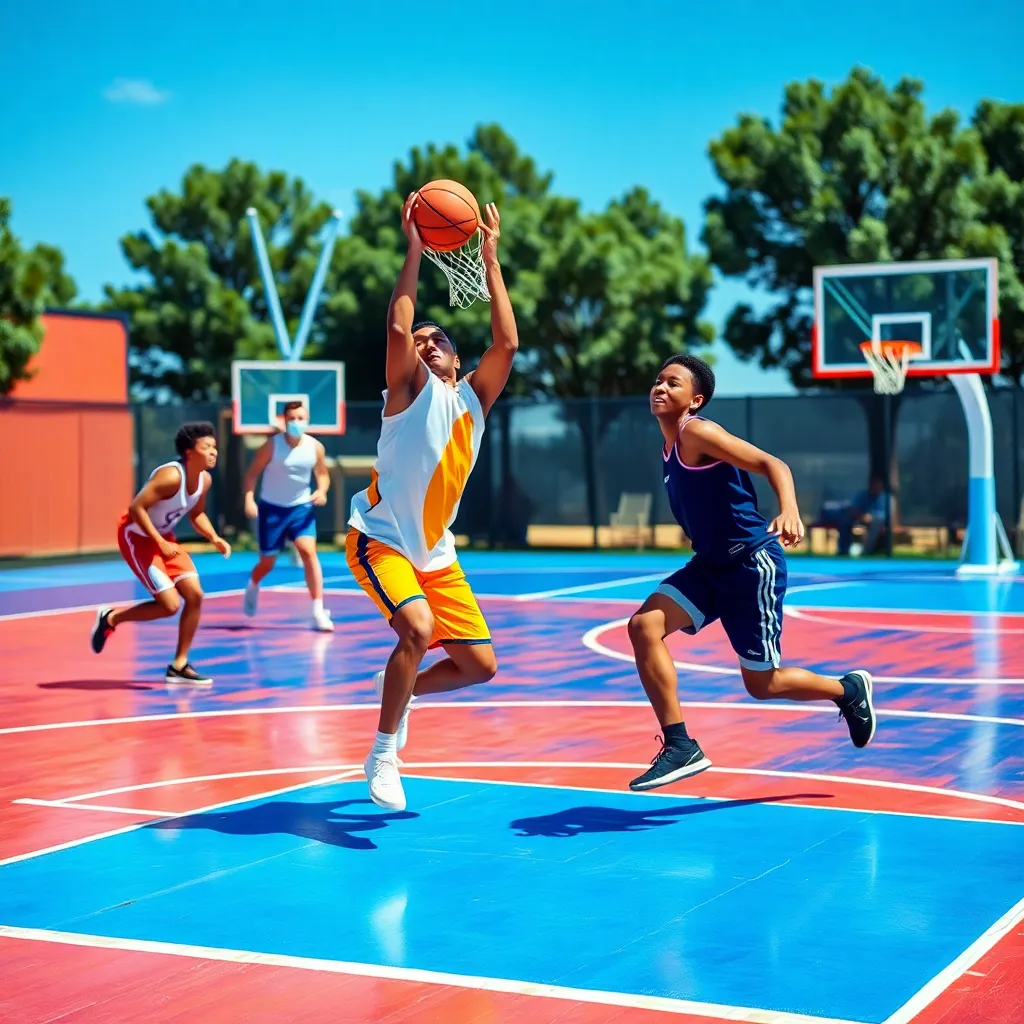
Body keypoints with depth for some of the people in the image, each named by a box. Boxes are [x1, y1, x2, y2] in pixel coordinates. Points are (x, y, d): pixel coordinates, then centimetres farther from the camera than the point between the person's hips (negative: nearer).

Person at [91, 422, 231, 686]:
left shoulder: (204, 480, -3)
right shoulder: (171, 476, -28)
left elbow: (197, 514, 13)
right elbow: (136, 508, -29)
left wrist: (214, 539, -3)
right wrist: (160, 543, -29)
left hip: (163, 536, 8)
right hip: (137, 536, -8)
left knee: (195, 595, -1)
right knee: (170, 605, -13)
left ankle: (179, 666, 9)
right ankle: (111, 618, 11)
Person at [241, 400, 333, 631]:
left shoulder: (315, 447, -7)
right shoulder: (272, 445, -15)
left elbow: (322, 473, 9)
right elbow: (252, 473, -10)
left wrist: (322, 491, -12)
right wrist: (249, 498, -24)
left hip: (301, 507, 2)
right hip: (271, 508, -1)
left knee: (309, 552, -17)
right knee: (267, 562, 7)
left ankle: (319, 611, -15)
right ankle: (253, 586, 44)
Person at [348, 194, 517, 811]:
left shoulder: (473, 398, 8)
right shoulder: (410, 388, -4)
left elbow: (508, 343, -4)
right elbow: (397, 327, -21)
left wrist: (491, 258, -4)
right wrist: (415, 251, -17)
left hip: (436, 553, 6)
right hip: (381, 541, -6)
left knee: (480, 665, 2)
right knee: (417, 628, -30)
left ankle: (400, 691, 30)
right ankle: (384, 753, -14)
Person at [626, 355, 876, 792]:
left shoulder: (696, 432, -17)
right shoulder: (672, 447, 9)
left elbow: (773, 465, -26)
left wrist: (789, 511, -43)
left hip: (752, 564, -8)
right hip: (711, 565, 8)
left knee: (761, 683, 2)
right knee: (644, 626, -12)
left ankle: (849, 690, 30)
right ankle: (680, 747, -8)